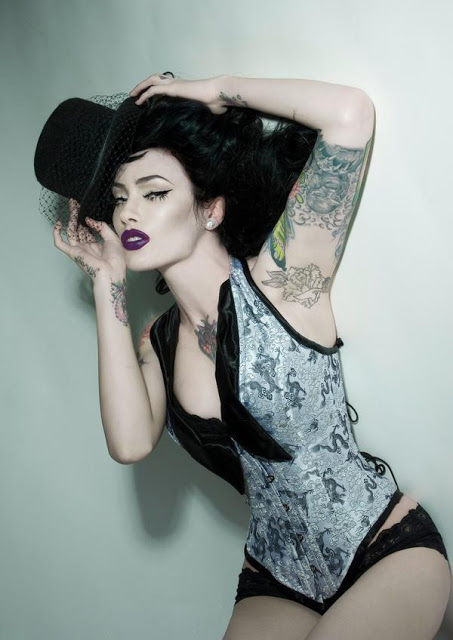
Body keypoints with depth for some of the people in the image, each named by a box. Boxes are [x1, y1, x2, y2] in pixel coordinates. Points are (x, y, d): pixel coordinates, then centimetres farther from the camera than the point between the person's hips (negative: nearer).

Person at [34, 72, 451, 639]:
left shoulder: (277, 282, -13)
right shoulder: (157, 342, 3)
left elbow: (350, 113, -22)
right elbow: (130, 443, -17)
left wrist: (220, 91, -10)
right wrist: (108, 280, -10)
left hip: (392, 551, -4)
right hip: (276, 581, 4)